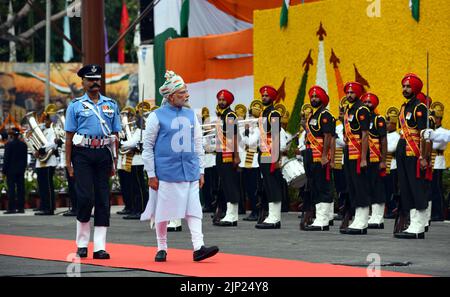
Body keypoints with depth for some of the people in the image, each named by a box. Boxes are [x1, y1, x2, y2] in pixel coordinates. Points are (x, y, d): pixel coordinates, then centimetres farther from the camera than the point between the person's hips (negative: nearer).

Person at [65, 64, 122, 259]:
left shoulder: (111, 105, 13)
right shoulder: (76, 106, 5)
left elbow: (115, 135, 14)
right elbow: (69, 136, 3)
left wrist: (114, 161, 7)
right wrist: (68, 164, -4)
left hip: (103, 154, 3)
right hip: (83, 154, -3)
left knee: (103, 199, 1)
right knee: (85, 197, -10)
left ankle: (100, 247, 4)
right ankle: (82, 244, 5)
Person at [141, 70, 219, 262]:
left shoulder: (190, 115, 11)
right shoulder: (157, 117, -4)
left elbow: (197, 145, 16)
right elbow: (147, 147, -2)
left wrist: (200, 172, 13)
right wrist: (151, 175, -5)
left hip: (190, 172, 4)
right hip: (166, 172, -4)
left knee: (193, 210, -3)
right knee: (163, 212, 3)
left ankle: (198, 248, -8)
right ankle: (162, 249, 15)